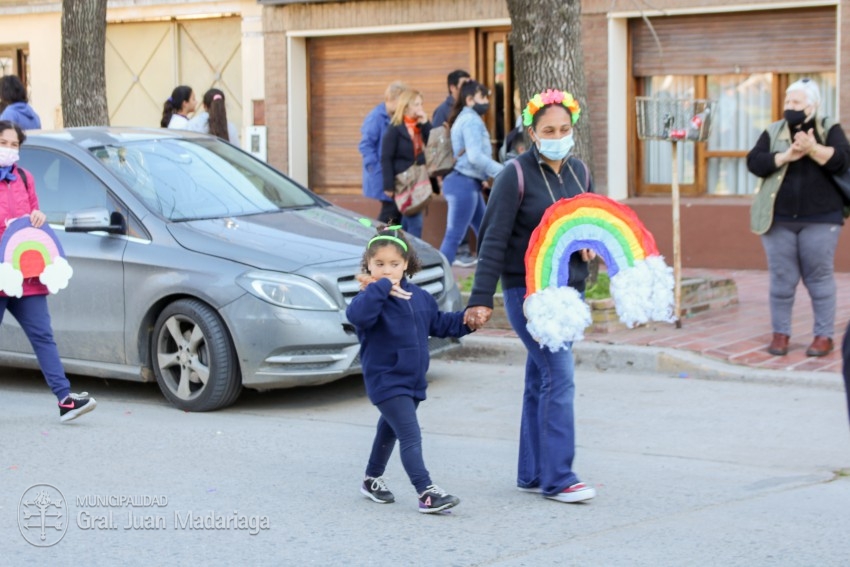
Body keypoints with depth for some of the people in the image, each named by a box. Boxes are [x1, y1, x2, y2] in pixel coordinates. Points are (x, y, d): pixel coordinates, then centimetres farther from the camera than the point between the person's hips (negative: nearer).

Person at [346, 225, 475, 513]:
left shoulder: (419, 297, 6)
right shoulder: (373, 297, -16)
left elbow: (439, 323, 19)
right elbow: (357, 314, -39)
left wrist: (466, 319, 7)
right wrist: (381, 287, -38)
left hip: (413, 381, 8)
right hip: (385, 380, -8)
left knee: (389, 432, 24)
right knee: (411, 436, -16)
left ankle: (373, 479, 42)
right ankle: (427, 493, -20)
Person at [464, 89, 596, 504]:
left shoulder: (579, 172, 9)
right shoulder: (516, 176, -11)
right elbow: (493, 240, -13)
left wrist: (591, 243, -2)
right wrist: (481, 298, -17)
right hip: (527, 289, -7)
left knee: (541, 382, 11)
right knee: (559, 377, -12)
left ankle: (531, 475, 17)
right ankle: (557, 478, -6)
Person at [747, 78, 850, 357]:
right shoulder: (773, 132, 8)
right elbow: (754, 162, -5)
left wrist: (813, 148, -25)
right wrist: (786, 156, -18)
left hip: (819, 220, -2)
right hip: (778, 220, 2)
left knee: (819, 277, 2)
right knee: (782, 279, 3)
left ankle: (824, 335, 9)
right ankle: (780, 333, 12)